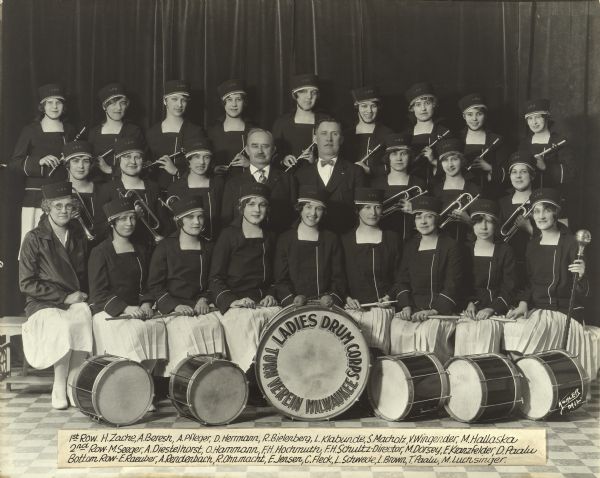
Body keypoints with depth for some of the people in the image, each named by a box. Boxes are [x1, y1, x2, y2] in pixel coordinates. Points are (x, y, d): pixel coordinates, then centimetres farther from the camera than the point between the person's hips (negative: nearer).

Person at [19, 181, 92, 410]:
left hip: (75, 301, 3)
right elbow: (26, 283, -7)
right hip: (43, 305, -3)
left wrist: (81, 296, 0)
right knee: (63, 325, -35)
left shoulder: (78, 238, 13)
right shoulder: (34, 239, -2)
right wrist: (64, 297, -11)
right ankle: (59, 389, -17)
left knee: (84, 317, -32)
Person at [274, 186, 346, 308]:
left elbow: (339, 277, 9)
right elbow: (280, 279, 4)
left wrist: (332, 296, -10)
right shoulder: (285, 239, 8)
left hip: (325, 303, 1)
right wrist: (292, 298, -14)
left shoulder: (331, 239, 13)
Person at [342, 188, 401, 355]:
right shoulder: (345, 240, 12)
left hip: (382, 306, 0)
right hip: (353, 307, 0)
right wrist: (347, 298, -4)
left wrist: (389, 296, -3)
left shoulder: (392, 239, 13)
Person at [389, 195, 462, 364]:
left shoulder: (450, 246, 1)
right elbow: (402, 281, 13)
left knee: (428, 331, -32)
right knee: (397, 329, -24)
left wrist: (433, 310, -17)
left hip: (441, 310, -4)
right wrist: (406, 306, -5)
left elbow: (452, 285, -6)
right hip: (413, 308, 4)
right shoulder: (410, 247, 17)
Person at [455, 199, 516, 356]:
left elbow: (508, 289, 3)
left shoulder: (505, 252, 10)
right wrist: (469, 303, -9)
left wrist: (491, 309, -13)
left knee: (487, 330, -33)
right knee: (463, 330, -31)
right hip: (470, 309, 1)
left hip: (495, 311, -1)